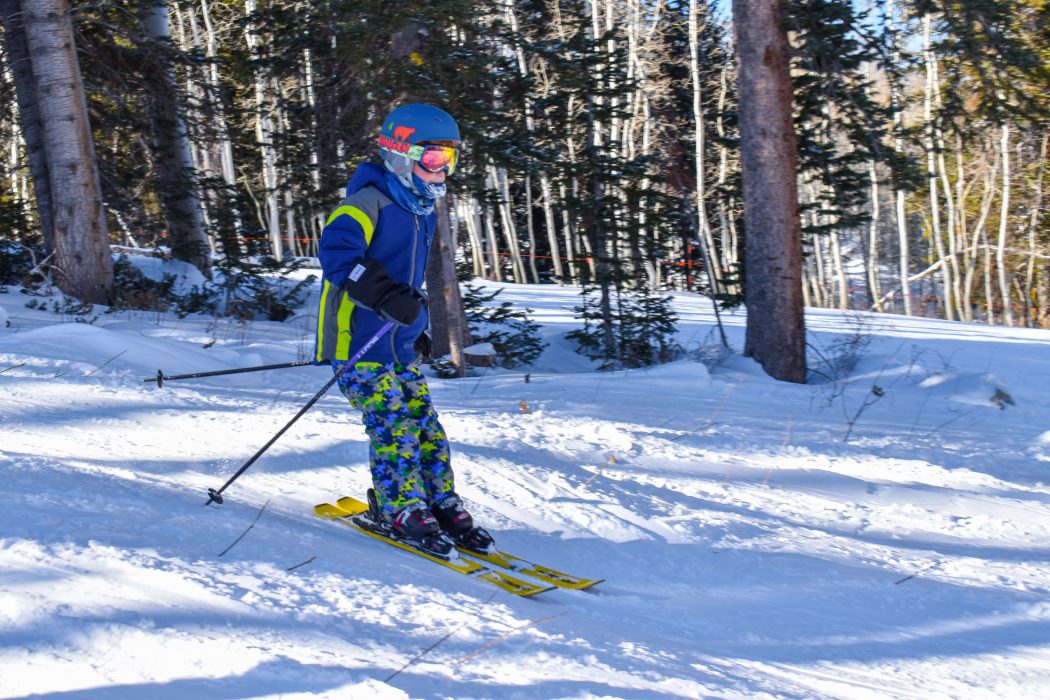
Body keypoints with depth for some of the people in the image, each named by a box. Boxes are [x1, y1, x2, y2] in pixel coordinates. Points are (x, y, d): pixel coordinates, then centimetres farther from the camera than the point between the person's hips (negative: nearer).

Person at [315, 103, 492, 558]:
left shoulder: (423, 211, 13)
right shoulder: (369, 203, -15)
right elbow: (336, 251, -32)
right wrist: (388, 297, -39)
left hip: (399, 345, 8)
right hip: (357, 340, -8)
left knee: (425, 425, 7)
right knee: (394, 426, -12)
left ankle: (442, 506, 15)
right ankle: (402, 513, -3)